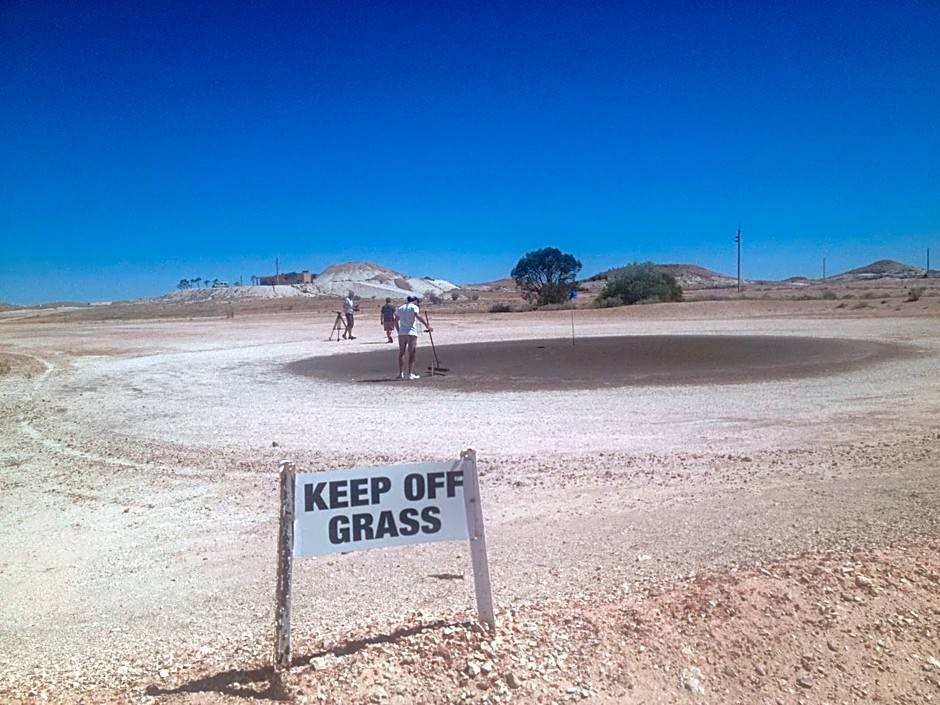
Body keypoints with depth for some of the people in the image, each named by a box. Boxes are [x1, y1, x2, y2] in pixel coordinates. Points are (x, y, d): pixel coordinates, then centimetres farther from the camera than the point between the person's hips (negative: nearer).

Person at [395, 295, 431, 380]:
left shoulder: (400, 308, 17)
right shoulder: (414, 307, -1)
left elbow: (396, 321, 18)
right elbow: (418, 316, -19)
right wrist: (427, 325, -22)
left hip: (402, 333, 5)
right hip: (411, 333, -5)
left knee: (401, 353, 11)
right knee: (411, 354, 0)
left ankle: (401, 373, 11)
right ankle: (410, 374, -2)